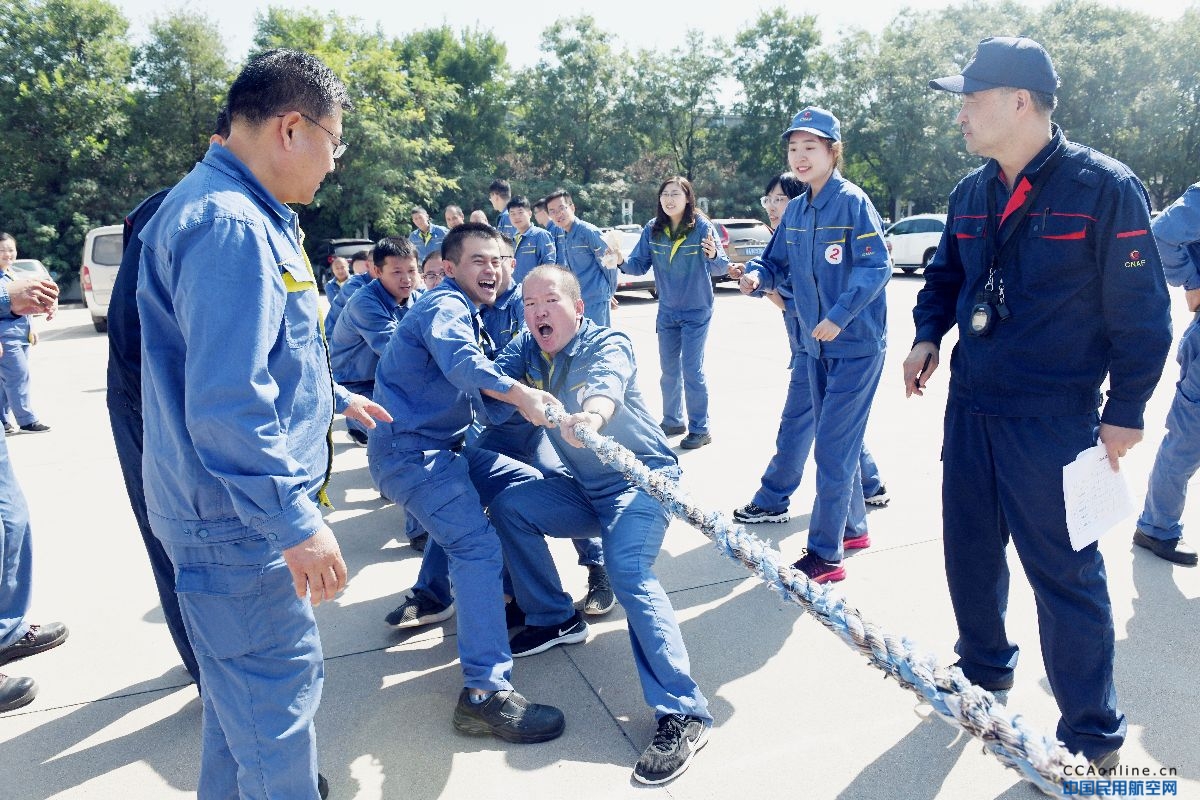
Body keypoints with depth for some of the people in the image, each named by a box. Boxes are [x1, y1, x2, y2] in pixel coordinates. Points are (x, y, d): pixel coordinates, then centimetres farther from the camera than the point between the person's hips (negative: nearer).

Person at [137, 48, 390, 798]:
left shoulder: (244, 215, 12)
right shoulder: (231, 227, -22)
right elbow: (228, 407, -28)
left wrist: (337, 397, 33)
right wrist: (297, 524, -23)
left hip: (245, 510, 10)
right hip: (240, 520, -10)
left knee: (246, 683, 24)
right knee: (279, 689, 4)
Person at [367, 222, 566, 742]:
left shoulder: (464, 312, 19)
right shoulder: (445, 305, -13)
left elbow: (477, 377, 20)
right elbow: (460, 361, -35)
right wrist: (519, 394, -52)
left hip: (440, 447, 10)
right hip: (410, 450, -10)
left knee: (527, 483, 15)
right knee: (479, 546, -22)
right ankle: (485, 693, -23)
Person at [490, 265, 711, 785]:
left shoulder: (608, 345, -18)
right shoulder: (526, 348, 2)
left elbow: (607, 386, -41)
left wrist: (592, 416, -63)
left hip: (640, 478, -7)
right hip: (586, 489, 7)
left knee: (628, 574, -28)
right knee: (509, 506, -4)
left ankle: (682, 713, -23)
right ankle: (556, 620, 12)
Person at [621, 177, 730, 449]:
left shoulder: (702, 227, -16)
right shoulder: (652, 229, -5)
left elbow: (721, 268, -20)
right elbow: (640, 265, -2)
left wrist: (713, 256, -42)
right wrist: (623, 262, -22)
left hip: (696, 312, -5)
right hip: (667, 312, 5)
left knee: (692, 370, -4)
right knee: (669, 370, 14)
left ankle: (700, 429, 9)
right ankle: (672, 421, 30)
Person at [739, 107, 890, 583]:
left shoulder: (852, 202, -12)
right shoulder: (795, 211, 9)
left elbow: (876, 268, -19)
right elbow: (779, 265, 13)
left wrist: (839, 317, -28)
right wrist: (757, 276, -9)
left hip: (857, 344, -7)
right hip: (816, 344, 8)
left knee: (832, 447, -7)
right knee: (836, 441, 17)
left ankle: (825, 555, 3)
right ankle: (853, 527, 34)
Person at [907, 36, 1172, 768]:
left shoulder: (1105, 188, -13)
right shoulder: (972, 194, 6)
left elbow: (1141, 314, -9)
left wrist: (1125, 412, -7)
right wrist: (928, 337, 3)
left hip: (1053, 421, -6)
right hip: (969, 408, 6)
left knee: (1065, 574, 3)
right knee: (970, 551, 17)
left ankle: (1095, 736, 23)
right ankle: (985, 670, 41)